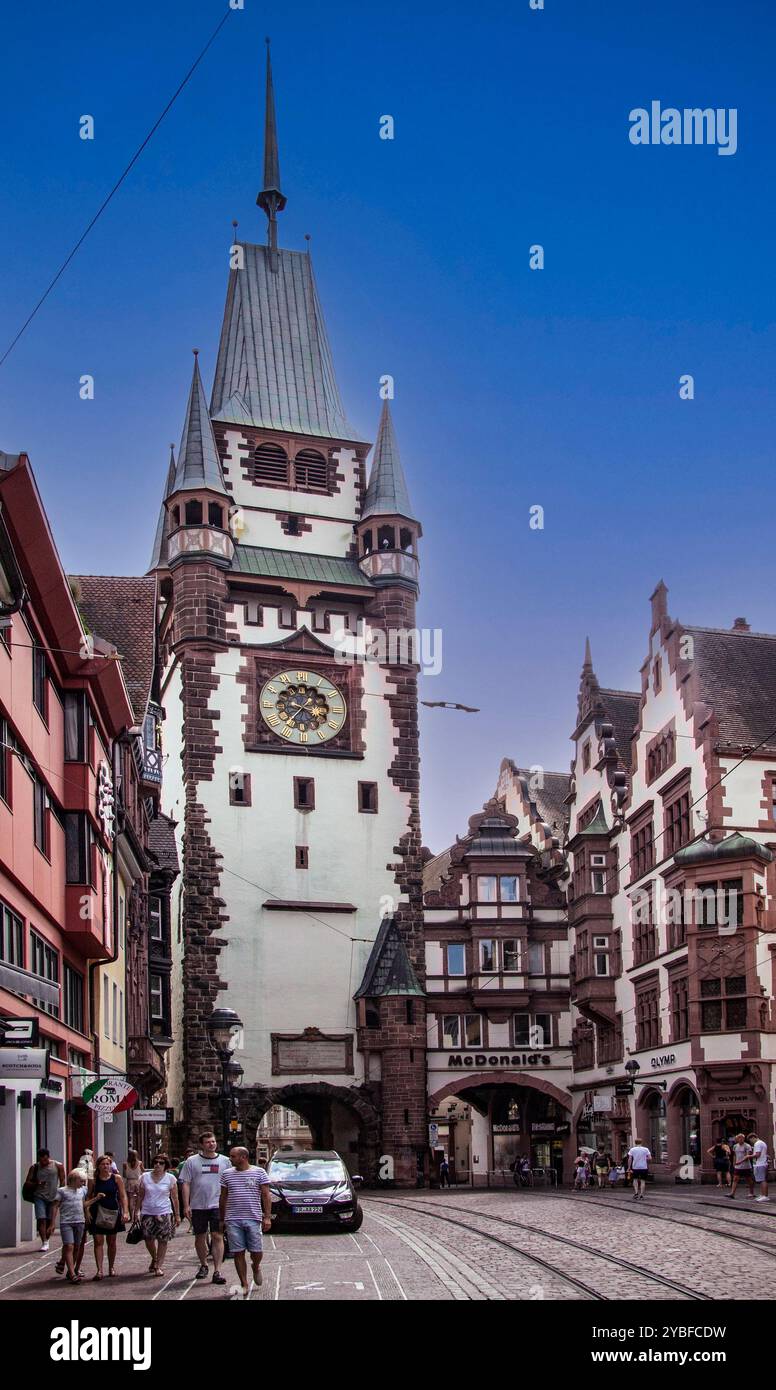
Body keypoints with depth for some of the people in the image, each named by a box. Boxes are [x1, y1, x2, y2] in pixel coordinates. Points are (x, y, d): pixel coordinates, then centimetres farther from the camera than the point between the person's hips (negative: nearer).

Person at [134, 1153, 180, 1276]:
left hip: (164, 1213, -1)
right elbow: (140, 1196, 10)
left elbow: (175, 1198, 3)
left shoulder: (170, 1178, 0)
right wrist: (136, 1211, 8)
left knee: (163, 1240, -2)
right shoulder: (145, 1177, 4)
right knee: (148, 1239, 0)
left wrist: (177, 1215, 3)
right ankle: (154, 1258, 29)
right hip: (147, 1213, 2)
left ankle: (159, 1265, 10)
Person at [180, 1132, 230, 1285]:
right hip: (197, 1206, 1)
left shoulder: (224, 1161, 7)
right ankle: (203, 1265, 30)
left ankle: (217, 1271, -11)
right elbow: (185, 1184, 1)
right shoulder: (192, 1161, 3)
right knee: (200, 1237, 11)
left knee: (217, 1236, -10)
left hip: (217, 1205, -1)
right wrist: (186, 1206, -6)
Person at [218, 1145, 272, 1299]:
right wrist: (222, 1219, 12)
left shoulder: (259, 1172, 1)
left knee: (256, 1252, -1)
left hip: (253, 1219, -2)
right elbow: (223, 1198, 14)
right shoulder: (227, 1174, 9)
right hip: (233, 1220, 2)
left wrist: (267, 1217, -7)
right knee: (238, 1253, -1)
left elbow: (266, 1196, 1)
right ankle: (244, 1285, 7)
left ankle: (256, 1267, 33)